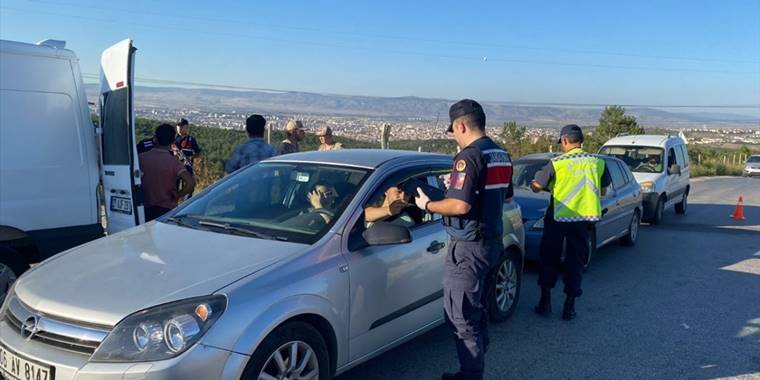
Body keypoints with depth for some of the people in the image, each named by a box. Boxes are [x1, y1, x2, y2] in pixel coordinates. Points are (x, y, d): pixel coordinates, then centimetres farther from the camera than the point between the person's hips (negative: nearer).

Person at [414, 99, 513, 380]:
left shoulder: (469, 157, -18)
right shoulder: (502, 156, 11)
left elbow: (460, 205, -25)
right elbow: (506, 197, 20)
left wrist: (427, 204, -11)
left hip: (469, 246, -10)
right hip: (492, 241, 10)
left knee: (461, 316, -1)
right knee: (477, 309, 21)